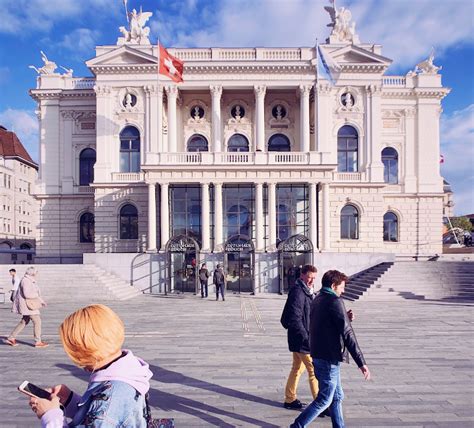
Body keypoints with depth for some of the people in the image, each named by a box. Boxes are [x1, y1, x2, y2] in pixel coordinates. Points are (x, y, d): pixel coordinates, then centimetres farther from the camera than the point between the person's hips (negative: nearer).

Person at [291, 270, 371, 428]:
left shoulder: (317, 300, 11)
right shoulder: (335, 301, -17)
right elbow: (347, 334, -20)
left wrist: (346, 318, 10)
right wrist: (361, 362, -18)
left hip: (317, 355, 9)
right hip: (330, 358, -9)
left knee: (337, 397, 19)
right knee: (324, 400, 3)